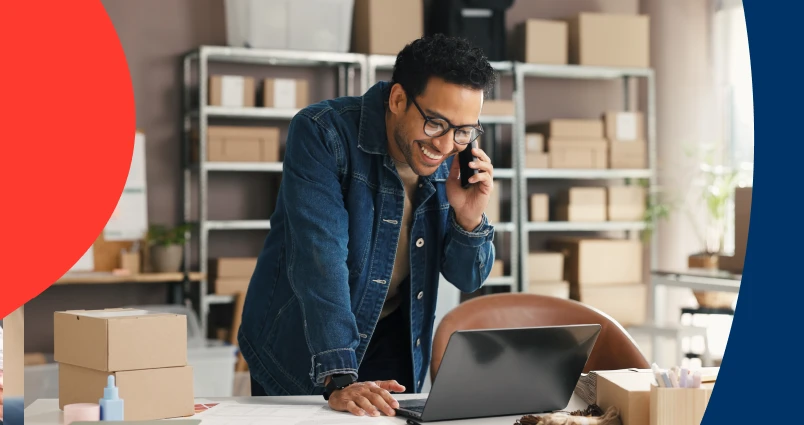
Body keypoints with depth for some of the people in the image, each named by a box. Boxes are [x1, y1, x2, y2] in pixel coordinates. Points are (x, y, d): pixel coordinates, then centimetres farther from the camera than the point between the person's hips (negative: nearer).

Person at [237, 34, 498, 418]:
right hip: (299, 350, -4)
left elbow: (467, 279, -1)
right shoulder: (321, 134, -23)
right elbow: (320, 260, -32)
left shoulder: (453, 157, -8)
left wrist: (468, 217, -21)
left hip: (391, 342, 4)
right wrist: (338, 381, -39)